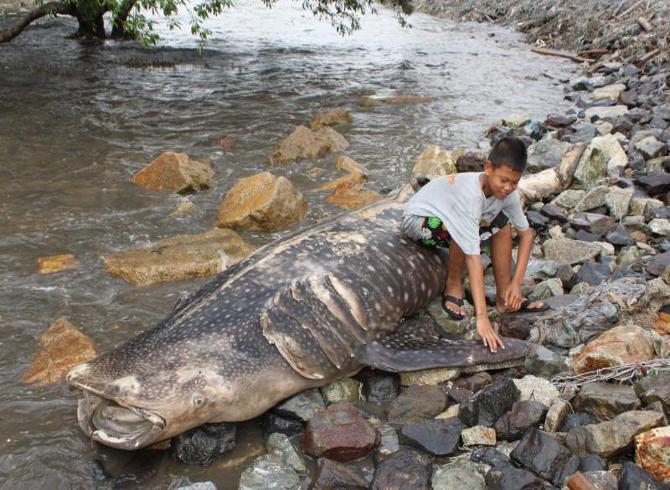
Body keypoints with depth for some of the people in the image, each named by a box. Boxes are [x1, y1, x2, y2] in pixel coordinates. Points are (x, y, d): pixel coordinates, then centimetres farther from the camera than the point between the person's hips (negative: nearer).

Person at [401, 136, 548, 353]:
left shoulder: (506, 191, -16)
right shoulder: (471, 194, -38)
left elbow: (526, 232, -4)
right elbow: (473, 258, -42)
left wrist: (516, 283, -14)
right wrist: (482, 317, -43)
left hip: (447, 214, 8)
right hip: (417, 219, -7)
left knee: (502, 225, -4)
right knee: (462, 231, -34)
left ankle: (505, 297, 4)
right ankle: (453, 286, -9)